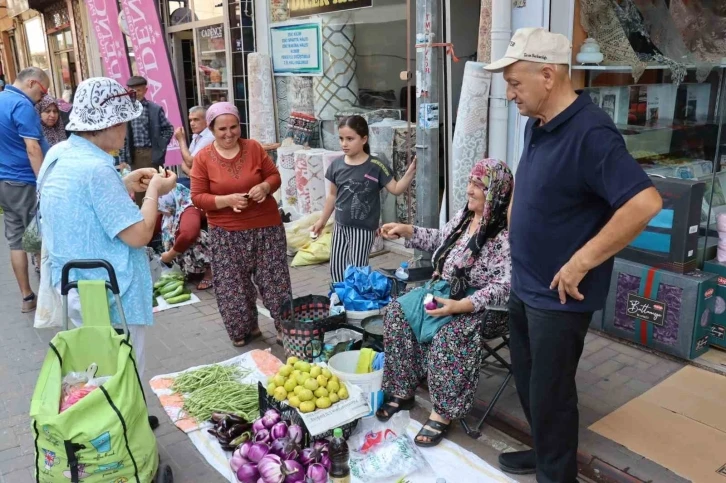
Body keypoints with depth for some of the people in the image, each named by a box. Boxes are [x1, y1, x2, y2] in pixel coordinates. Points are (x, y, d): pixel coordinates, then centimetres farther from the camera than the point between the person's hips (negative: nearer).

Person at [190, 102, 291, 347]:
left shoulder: (254, 148, -2)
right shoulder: (203, 158, -6)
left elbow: (274, 175, 6)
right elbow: (198, 197, -5)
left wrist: (265, 186, -17)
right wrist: (227, 200, -21)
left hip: (266, 226, 1)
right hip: (227, 233, 0)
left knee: (274, 278, 7)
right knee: (233, 284, 7)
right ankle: (245, 329, 26)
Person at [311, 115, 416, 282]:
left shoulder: (376, 166, -13)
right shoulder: (336, 165, -1)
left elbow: (396, 189, -9)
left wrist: (411, 171, -22)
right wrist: (322, 220, 17)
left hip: (363, 228, -5)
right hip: (341, 226, 5)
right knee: (336, 268, 14)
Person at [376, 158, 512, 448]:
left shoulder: (506, 234, -21)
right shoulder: (464, 216, 4)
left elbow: (504, 287, -26)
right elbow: (440, 241, 23)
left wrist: (460, 306, -34)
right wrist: (406, 231, 13)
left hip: (484, 305, -8)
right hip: (444, 289, 9)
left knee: (449, 333, -35)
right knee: (398, 312, -6)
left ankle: (443, 413, -16)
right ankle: (402, 391, 4)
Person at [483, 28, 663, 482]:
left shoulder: (590, 133, -23)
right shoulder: (536, 126, 5)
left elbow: (645, 203, -31)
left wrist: (580, 263, -27)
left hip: (559, 295, -9)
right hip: (525, 285, 9)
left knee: (549, 392, 7)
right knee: (527, 379, 23)